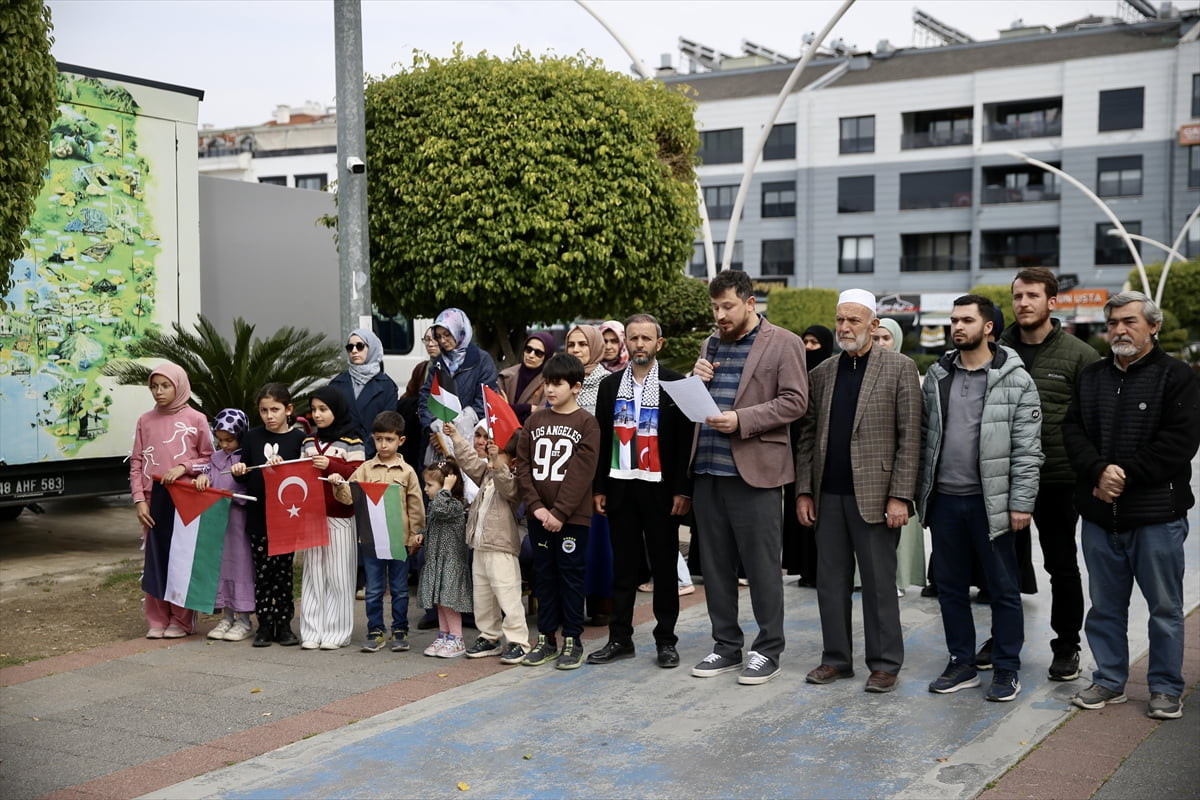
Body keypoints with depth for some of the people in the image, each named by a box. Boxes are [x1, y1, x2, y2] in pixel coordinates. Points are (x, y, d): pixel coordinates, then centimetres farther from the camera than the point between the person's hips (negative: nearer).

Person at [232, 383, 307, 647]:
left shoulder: (298, 438, -3)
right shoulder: (253, 437, 6)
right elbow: (245, 478, 10)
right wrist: (239, 472, -11)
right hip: (258, 516, 2)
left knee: (283, 570, 6)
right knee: (262, 571, 6)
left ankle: (284, 624, 15)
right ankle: (264, 624, 14)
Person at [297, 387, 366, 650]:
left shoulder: (351, 441, -3)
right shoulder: (308, 442, 13)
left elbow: (358, 474, -10)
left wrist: (331, 465, -21)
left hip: (340, 516, -5)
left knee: (338, 574, -1)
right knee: (313, 573, 7)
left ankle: (335, 632, 7)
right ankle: (312, 631, 11)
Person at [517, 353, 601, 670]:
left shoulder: (587, 423, -4)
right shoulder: (535, 420, 9)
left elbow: (582, 472, -11)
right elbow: (523, 465, 5)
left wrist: (560, 512, -16)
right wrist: (536, 506, -7)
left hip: (572, 516, -4)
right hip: (538, 515, 4)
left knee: (571, 574, 2)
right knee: (544, 575, 10)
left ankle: (572, 640, 10)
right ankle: (545, 638, 19)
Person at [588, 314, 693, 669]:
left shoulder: (675, 384, -2)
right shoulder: (610, 386, 9)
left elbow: (686, 440, -5)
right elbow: (601, 440, 10)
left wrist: (682, 490, -10)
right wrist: (598, 488, 5)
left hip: (660, 488, -3)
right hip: (620, 487, 3)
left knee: (664, 566, 4)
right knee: (623, 566, 8)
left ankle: (666, 640, 13)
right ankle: (620, 639, 15)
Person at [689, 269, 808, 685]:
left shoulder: (783, 343, -2)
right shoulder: (711, 345, 17)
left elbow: (794, 401, -10)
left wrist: (741, 420, -19)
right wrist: (698, 381, 1)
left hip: (754, 471, -6)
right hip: (708, 470, 7)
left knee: (761, 565, 0)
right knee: (715, 565, 11)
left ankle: (767, 650, 11)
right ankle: (726, 647, 22)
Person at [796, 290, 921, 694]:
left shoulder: (899, 368, -2)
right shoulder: (822, 373, 12)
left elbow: (909, 437, -6)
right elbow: (808, 435, 12)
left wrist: (899, 496, -13)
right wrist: (804, 490, 5)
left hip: (873, 494, -4)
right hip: (828, 495, 5)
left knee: (879, 582, 2)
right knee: (830, 581, 9)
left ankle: (884, 664, 13)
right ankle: (836, 658, 20)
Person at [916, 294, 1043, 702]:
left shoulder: (1015, 379, -5)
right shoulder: (937, 375, 8)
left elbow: (1027, 448, -7)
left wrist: (1021, 502, -12)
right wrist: (920, 491, 7)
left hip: (990, 502, -4)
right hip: (944, 499, 5)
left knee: (1003, 589, 5)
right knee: (950, 587, 12)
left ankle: (1007, 669, 17)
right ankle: (962, 663, 24)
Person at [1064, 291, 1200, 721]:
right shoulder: (1090, 376, 12)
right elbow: (1073, 431, 4)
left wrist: (1125, 475, -15)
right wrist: (1099, 472, -13)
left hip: (1157, 512, -4)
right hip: (1099, 512, 5)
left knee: (1165, 606, 6)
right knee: (1105, 605, 13)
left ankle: (1166, 688, 17)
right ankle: (1109, 681, 25)